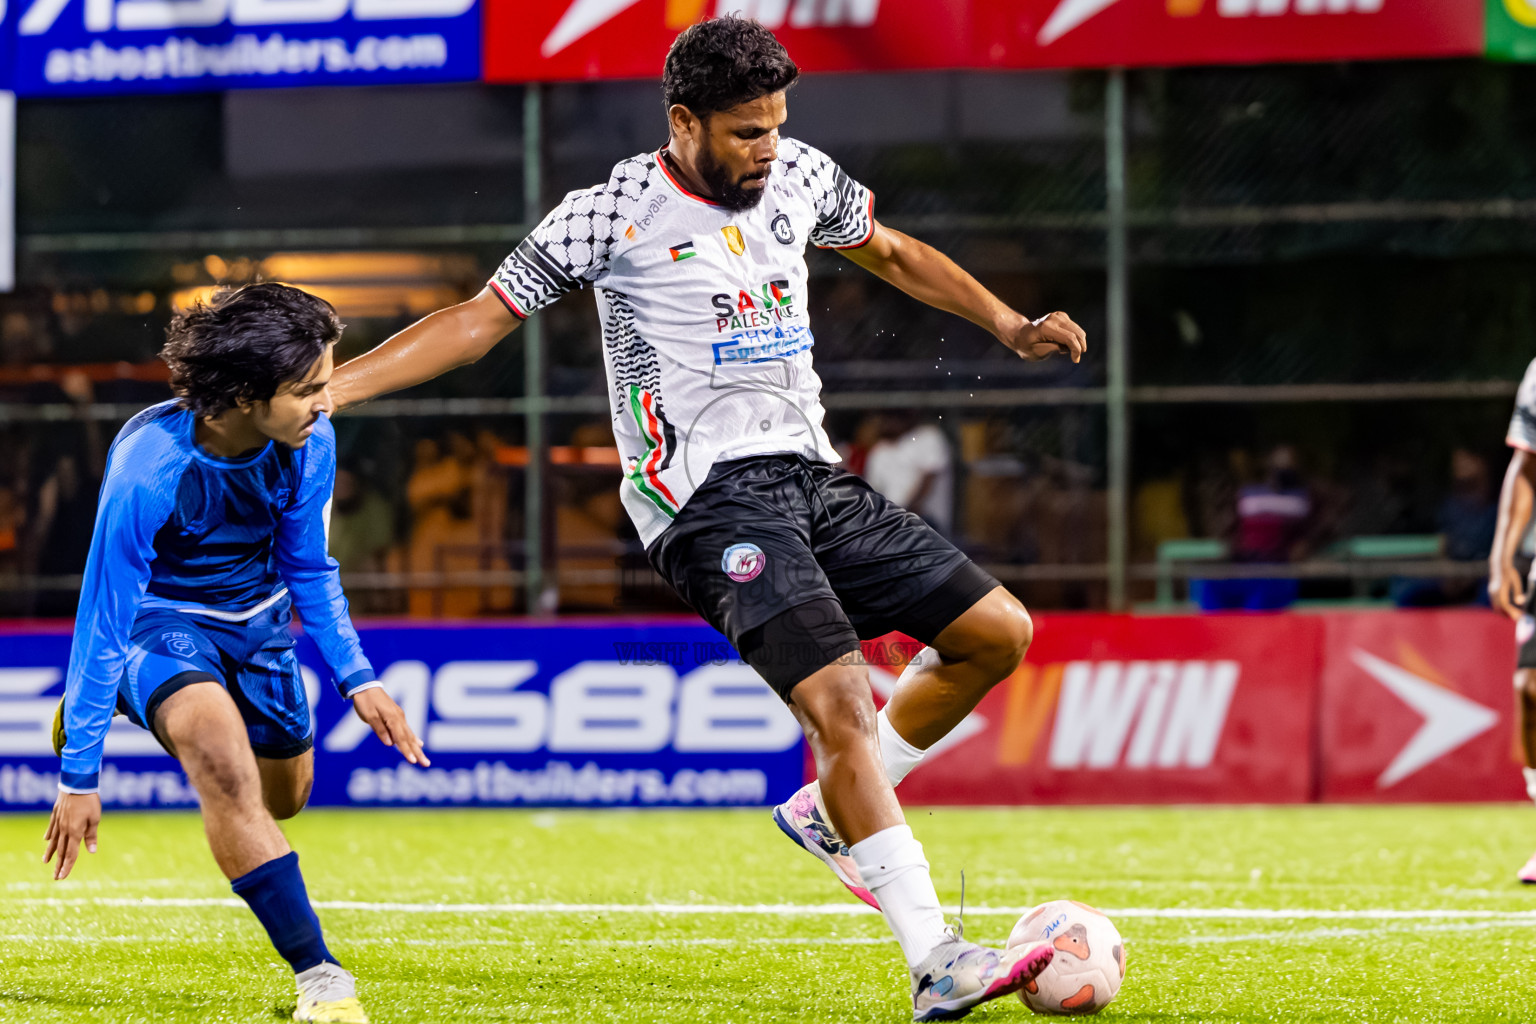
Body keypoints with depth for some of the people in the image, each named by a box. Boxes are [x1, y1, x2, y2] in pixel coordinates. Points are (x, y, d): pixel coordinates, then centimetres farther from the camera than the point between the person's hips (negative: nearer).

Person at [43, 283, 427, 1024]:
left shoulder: (309, 441, -19)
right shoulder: (147, 469, -34)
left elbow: (308, 568, 0)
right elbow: (102, 621, -26)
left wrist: (356, 680, -7)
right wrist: (78, 775, -23)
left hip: (257, 616, 6)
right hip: (158, 618, -6)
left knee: (283, 796, 21)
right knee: (223, 759, -34)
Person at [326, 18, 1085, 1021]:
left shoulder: (800, 177, 10)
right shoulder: (616, 214, -6)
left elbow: (891, 252, 30)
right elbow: (480, 318, -2)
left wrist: (1010, 325, 25)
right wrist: (331, 385, -10)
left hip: (812, 477, 8)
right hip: (711, 496, -8)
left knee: (999, 631, 4)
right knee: (840, 699, -24)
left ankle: (831, 812, 18)